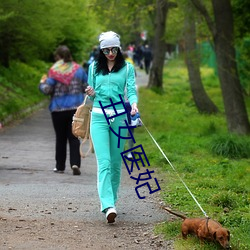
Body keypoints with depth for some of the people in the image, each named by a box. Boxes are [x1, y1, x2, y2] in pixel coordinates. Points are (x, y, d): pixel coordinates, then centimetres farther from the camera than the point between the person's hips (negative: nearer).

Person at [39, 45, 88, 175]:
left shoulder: (54, 71, -9)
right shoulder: (78, 69, 2)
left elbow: (47, 90, -12)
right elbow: (87, 87, 6)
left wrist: (42, 83, 9)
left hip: (58, 109, -2)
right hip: (76, 108, 2)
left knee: (60, 138, 10)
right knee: (74, 137, 4)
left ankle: (60, 166, 16)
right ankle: (75, 163, -13)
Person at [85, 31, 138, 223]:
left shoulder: (127, 68, 6)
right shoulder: (94, 68, 11)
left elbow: (131, 90, -3)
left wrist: (134, 104, -24)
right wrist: (91, 94, -6)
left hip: (119, 117, 0)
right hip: (99, 116, 0)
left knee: (116, 162, 5)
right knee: (104, 162, -13)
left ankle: (111, 199, 21)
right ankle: (108, 206, -23)